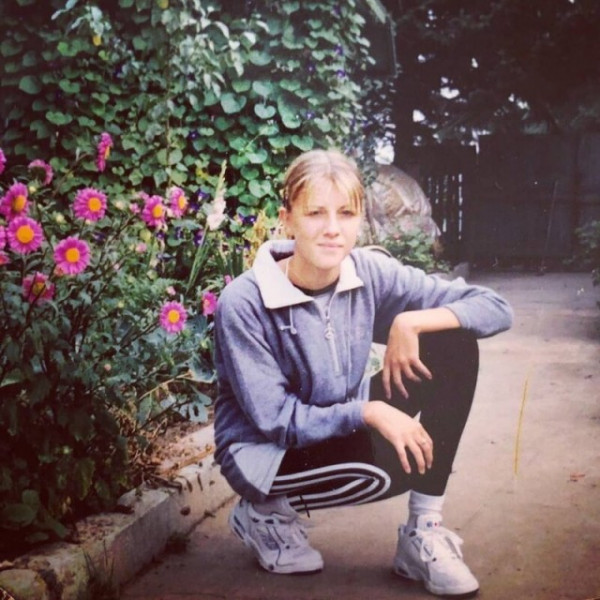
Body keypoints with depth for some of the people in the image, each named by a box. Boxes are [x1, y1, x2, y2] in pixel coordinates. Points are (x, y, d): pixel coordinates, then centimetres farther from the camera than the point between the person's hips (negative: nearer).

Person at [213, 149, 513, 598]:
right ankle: (266, 512, -2)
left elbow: (494, 308, -11)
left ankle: (423, 534, -8)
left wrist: (410, 323, -25)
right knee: (392, 466, -35)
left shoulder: (370, 274, -11)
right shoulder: (243, 304, -23)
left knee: (454, 345, -13)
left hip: (341, 426, 6)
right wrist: (368, 412, -30)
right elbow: (275, 420, -22)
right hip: (264, 451, -5)